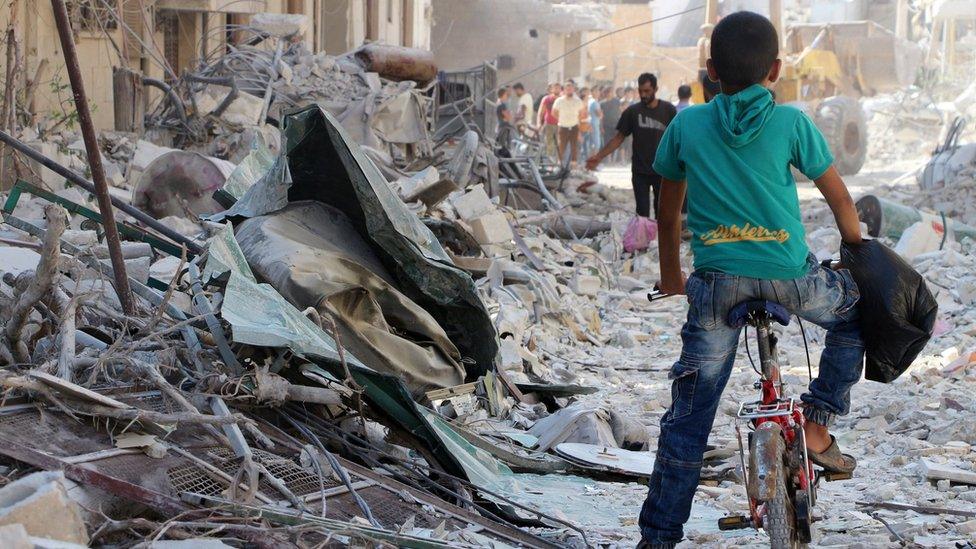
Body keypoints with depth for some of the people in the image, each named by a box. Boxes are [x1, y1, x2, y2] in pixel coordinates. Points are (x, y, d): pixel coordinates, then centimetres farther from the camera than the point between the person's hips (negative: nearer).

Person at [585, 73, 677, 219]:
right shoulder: (632, 111, 0)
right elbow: (619, 137, 3)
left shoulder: (667, 110, -2)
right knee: (642, 212, 0)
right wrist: (599, 156, -6)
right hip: (640, 172, 0)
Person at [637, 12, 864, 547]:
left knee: (687, 416, 7)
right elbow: (839, 196, 10)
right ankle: (816, 424, 18)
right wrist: (859, 254, 26)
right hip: (788, 275, -1)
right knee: (855, 313, 30)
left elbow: (669, 209, 17)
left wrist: (670, 274, 31)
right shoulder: (791, 122, 1)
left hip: (716, 279, 1)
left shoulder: (686, 123, 6)